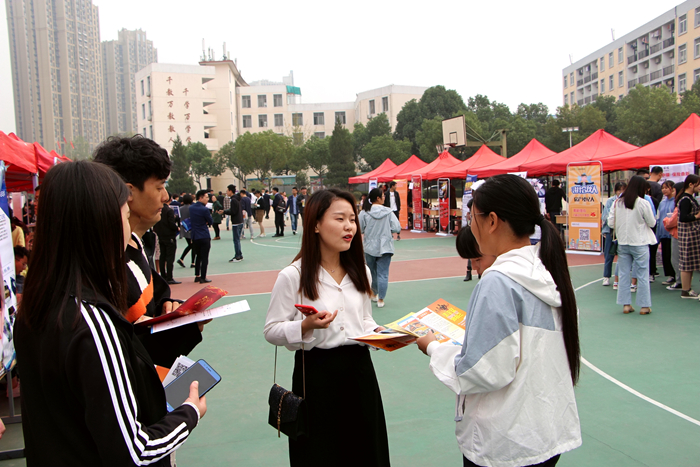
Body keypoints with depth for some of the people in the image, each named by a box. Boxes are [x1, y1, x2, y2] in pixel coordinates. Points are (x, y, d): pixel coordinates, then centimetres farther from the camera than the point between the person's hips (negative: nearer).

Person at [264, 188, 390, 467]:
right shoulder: (292, 276, -11)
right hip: (316, 373, -5)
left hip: (359, 368, 5)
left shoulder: (360, 272, 7)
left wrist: (377, 332, -2)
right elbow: (272, 331, -9)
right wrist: (306, 326, -25)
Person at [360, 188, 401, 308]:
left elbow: (359, 229, -5)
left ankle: (374, 294, 34)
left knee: (372, 272, 19)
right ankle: (381, 299, 3)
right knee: (383, 273, 3)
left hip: (370, 247, 2)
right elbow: (397, 228, -10)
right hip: (385, 247, -2)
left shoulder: (364, 213, -9)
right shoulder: (388, 212, -10)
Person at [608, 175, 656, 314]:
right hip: (639, 244, -4)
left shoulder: (617, 203, -2)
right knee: (642, 275, 5)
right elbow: (652, 222, -4)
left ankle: (626, 304, 14)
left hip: (622, 243, 4)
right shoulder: (643, 203, -13)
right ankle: (644, 306, 12)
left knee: (624, 274, 10)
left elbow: (611, 222, 0)